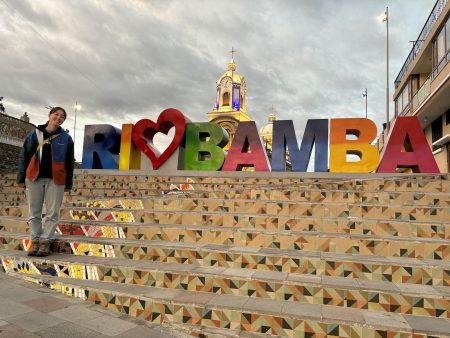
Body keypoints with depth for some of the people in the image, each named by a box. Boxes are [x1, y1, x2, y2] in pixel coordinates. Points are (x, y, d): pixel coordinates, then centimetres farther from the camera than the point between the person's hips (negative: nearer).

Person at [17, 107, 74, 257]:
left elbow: (69, 162, 7)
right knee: (34, 212, 6)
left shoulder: (66, 138, 6)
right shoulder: (34, 134, 7)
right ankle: (35, 240, 16)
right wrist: (21, 177, 3)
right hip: (34, 178, 1)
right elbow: (24, 156, 8)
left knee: (52, 213, -1)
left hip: (55, 179, -1)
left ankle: (46, 241, 7)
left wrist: (68, 183, 3)